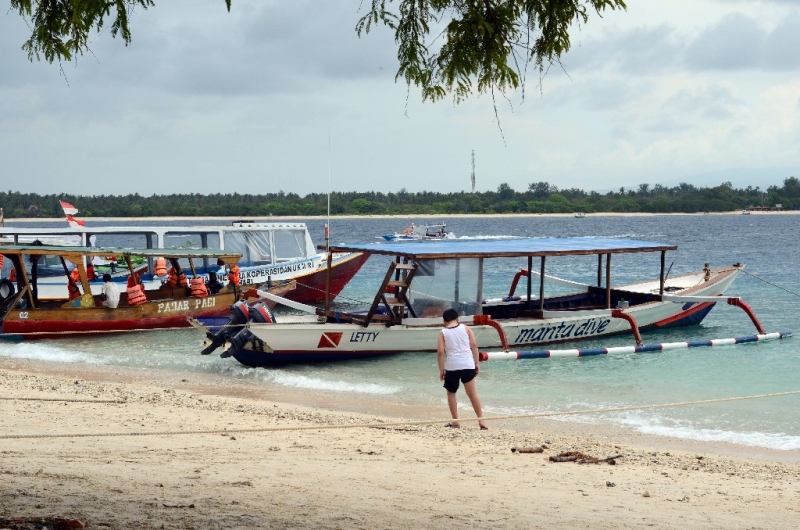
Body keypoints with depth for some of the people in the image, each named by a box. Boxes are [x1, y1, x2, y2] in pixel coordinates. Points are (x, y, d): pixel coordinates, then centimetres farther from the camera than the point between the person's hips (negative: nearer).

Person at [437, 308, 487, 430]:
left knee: (451, 393, 16)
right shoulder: (465, 328, 8)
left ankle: (455, 421, 13)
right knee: (472, 393, 6)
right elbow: (474, 345, 2)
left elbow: (441, 352, -4)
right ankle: (481, 420, 3)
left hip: (452, 366, -1)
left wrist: (441, 370, 0)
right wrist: (476, 363, 6)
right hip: (468, 365, 2)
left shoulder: (443, 333, 4)